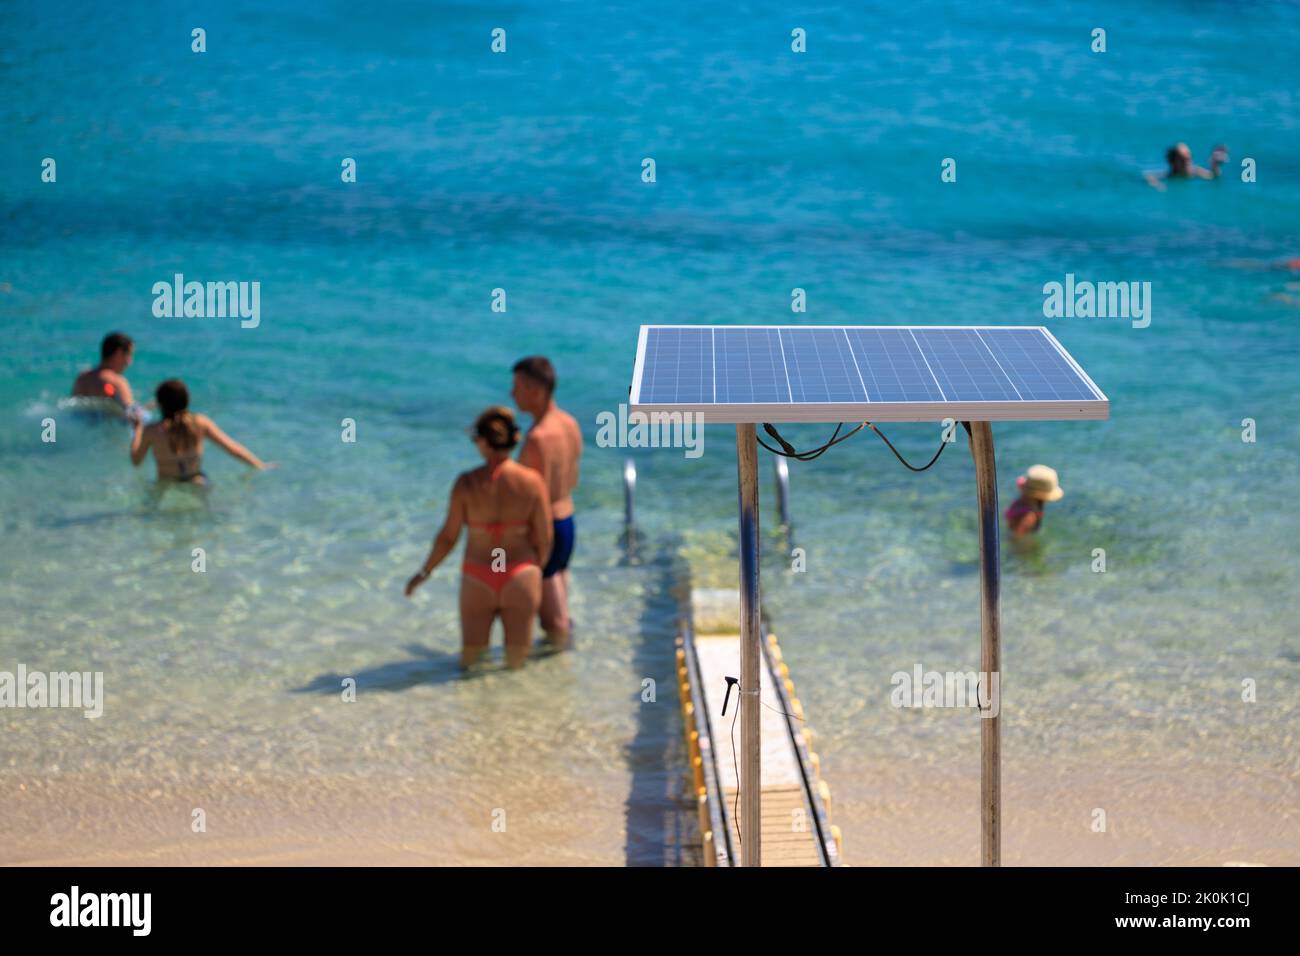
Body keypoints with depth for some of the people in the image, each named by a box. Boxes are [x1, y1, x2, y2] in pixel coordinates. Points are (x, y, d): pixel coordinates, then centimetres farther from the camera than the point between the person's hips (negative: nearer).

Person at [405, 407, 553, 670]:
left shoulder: (466, 483, -12)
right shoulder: (532, 481, -11)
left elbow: (448, 537, -6)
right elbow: (544, 539, -5)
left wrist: (424, 572, 10)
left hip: (478, 581, 0)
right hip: (519, 578, 0)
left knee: (469, 660, 15)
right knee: (516, 662, 11)